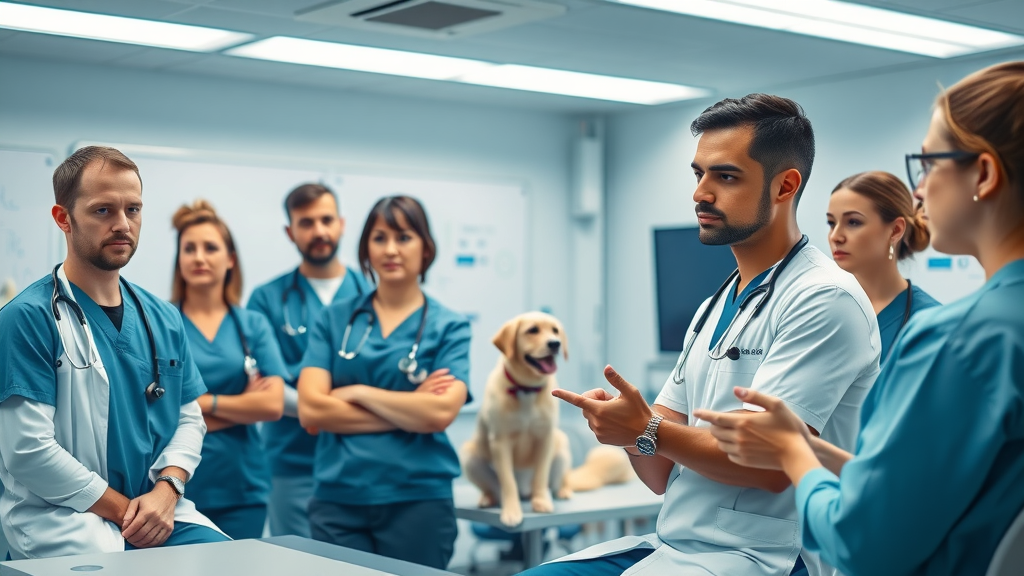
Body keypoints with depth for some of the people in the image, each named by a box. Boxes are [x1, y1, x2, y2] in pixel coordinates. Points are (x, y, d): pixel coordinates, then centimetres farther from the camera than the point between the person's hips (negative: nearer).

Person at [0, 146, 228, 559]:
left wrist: (165, 492, -6)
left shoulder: (163, 319, 12)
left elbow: (189, 417, 13)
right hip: (62, 517, -5)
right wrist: (125, 512, -11)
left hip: (161, 510, 5)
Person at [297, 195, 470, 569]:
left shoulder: (448, 327, 2)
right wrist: (408, 410, -8)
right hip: (337, 500, 1)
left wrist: (359, 392, -7)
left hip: (419, 500, -1)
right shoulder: (335, 320, 7)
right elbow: (310, 409, -5)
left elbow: (440, 412, -13)